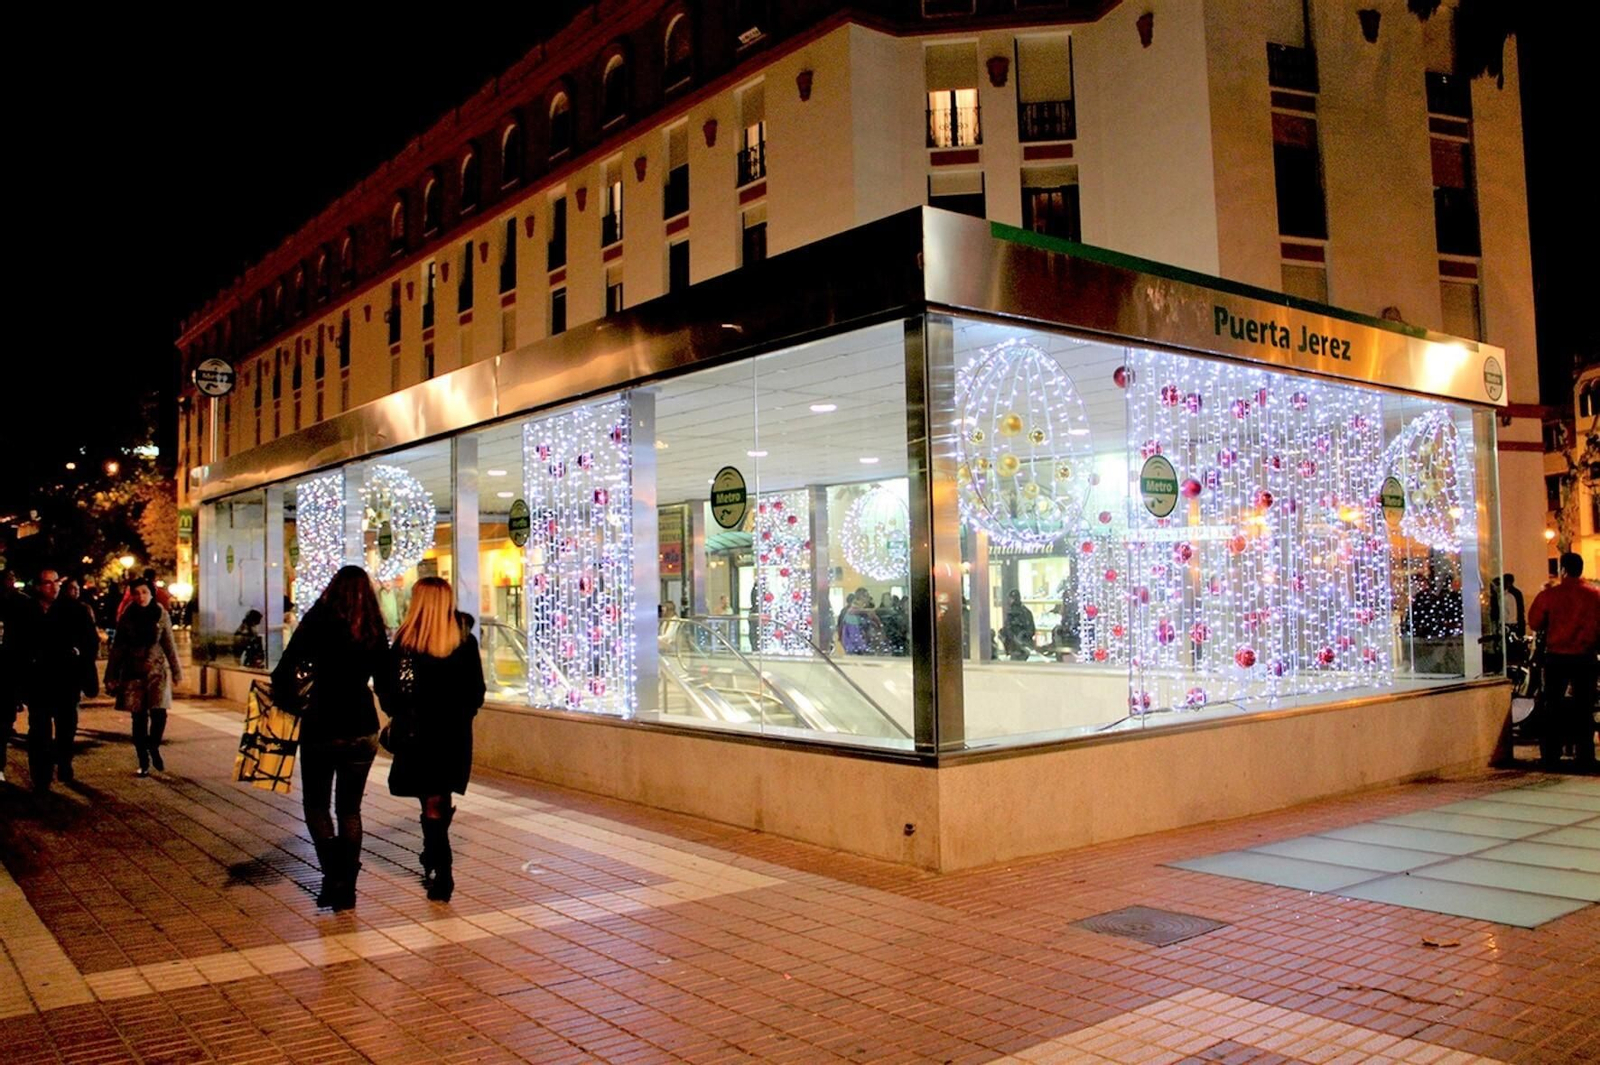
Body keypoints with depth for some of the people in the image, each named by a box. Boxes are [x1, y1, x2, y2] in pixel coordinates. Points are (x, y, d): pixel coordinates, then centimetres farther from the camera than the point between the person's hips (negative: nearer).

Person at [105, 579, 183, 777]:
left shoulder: (161, 615, 0)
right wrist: (111, 676, 4)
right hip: (133, 671, 1)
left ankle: (154, 748, 11)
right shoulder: (128, 617, 1)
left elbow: (169, 644, 4)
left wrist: (176, 671, 4)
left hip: (157, 670, -1)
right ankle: (144, 762, 11)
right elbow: (117, 648, 5)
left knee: (159, 713, -15)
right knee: (139, 718, 2)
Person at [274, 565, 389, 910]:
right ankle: (346, 887, 13)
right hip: (362, 729, 3)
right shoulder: (374, 631, 2)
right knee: (350, 808, 13)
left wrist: (282, 692, 7)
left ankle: (333, 872, -6)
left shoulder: (318, 620, -7)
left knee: (316, 803, 13)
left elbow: (286, 668, -11)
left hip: (321, 727, -3)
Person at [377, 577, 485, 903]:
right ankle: (434, 859, 33)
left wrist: (399, 714, 10)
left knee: (431, 804, 6)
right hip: (456, 733, 3)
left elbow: (385, 687, -6)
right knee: (442, 802, 19)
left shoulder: (406, 641, -12)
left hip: (417, 733, -2)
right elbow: (476, 691, 1)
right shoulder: (466, 641, -4)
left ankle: (441, 874, 4)